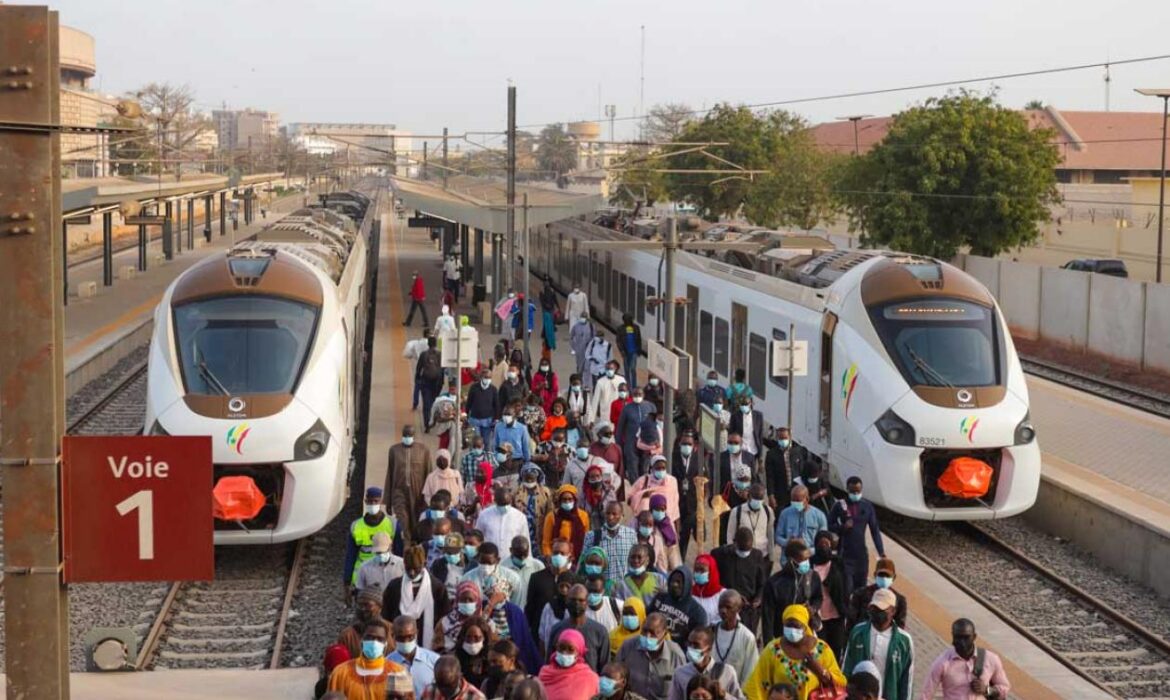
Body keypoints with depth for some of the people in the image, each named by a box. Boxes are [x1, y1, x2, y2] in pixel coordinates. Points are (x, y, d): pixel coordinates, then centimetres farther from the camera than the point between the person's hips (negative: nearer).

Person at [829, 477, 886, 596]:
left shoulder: (867, 505, 0)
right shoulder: (839, 506, -7)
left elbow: (874, 529, 3)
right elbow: (829, 525, 1)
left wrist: (881, 551, -3)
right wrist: (842, 527, -19)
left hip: (862, 553, 3)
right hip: (845, 554, -3)